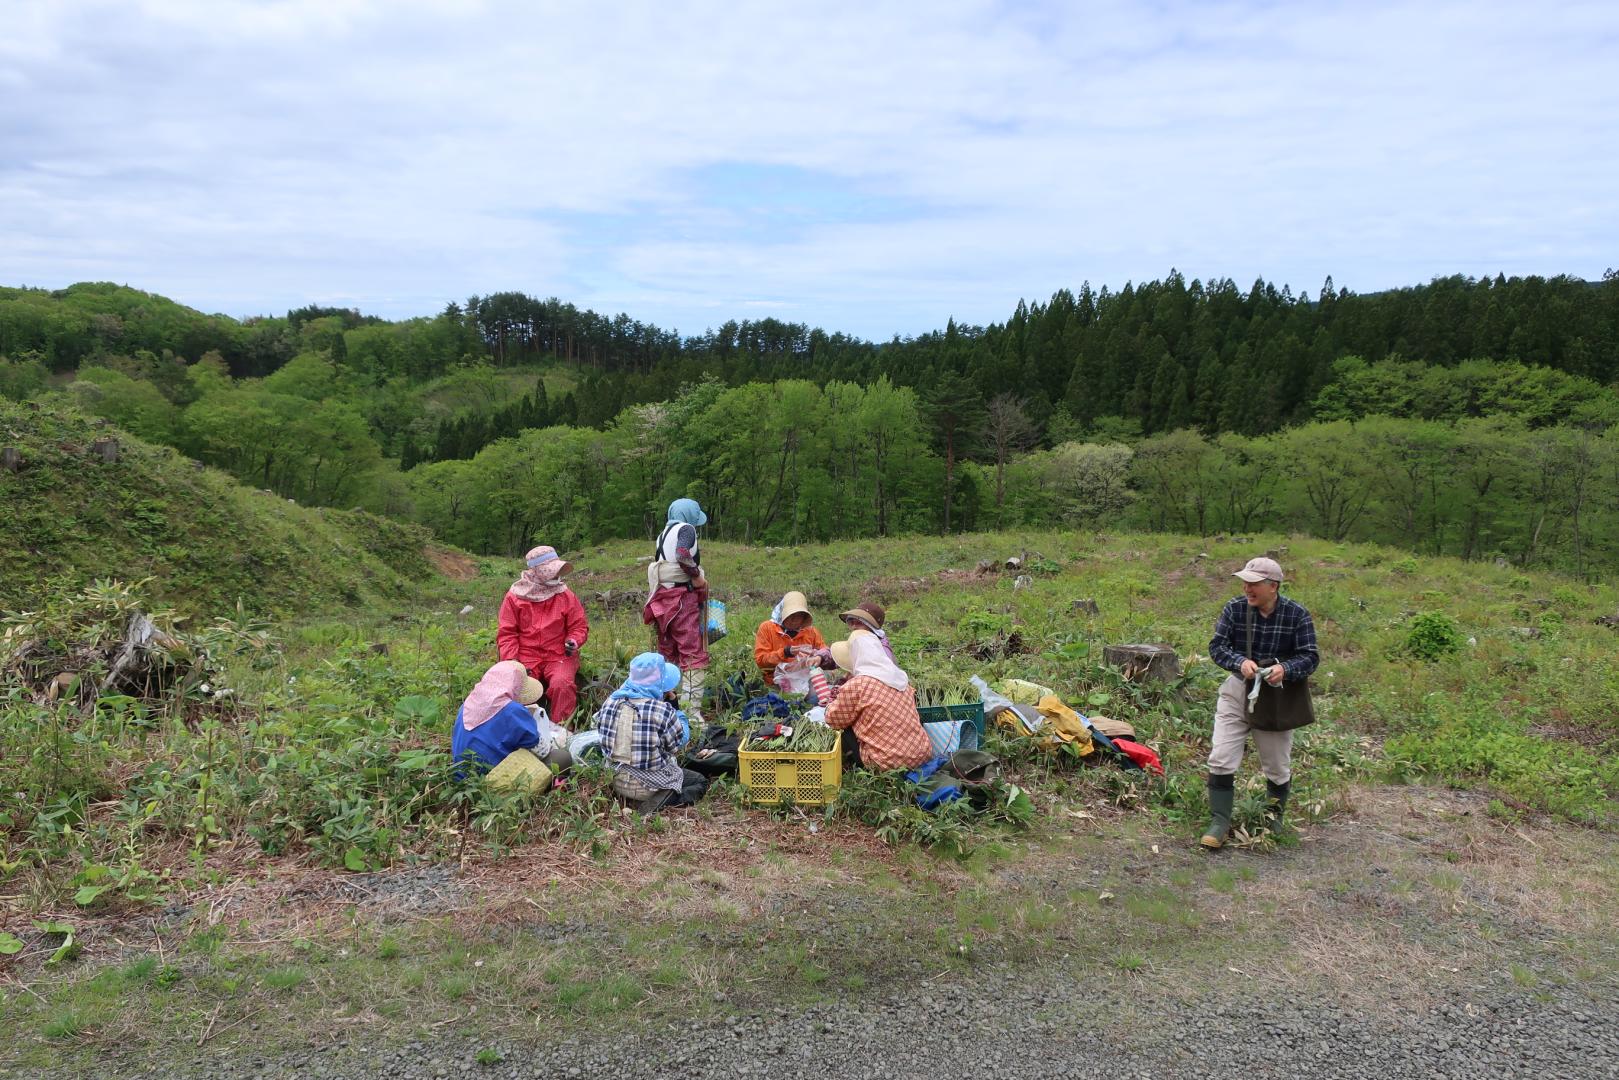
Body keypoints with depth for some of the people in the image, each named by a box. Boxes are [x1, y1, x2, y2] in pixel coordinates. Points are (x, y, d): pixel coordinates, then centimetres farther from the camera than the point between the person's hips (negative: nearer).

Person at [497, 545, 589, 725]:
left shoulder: (565, 595, 6)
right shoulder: (514, 596, 4)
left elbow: (579, 626, 10)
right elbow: (506, 633, 3)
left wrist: (574, 641, -12)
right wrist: (511, 660, -10)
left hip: (558, 656, 0)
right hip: (526, 657, 0)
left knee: (561, 684, -30)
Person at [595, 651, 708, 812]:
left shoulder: (611, 702, -10)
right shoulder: (663, 710, -26)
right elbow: (680, 741, -13)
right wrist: (678, 713, 0)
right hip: (650, 784, -8)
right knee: (701, 781, 14)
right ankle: (657, 801, -6)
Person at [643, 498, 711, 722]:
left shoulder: (663, 535, 18)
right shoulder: (686, 529, -4)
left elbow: (657, 566, 17)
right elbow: (683, 556, -23)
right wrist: (698, 578, -11)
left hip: (662, 597, 8)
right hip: (683, 597, -8)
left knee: (668, 653, 15)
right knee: (694, 654, -7)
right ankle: (691, 709, -13)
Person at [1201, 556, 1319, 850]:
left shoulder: (1297, 614, -12)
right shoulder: (1234, 608, -10)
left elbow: (1310, 656, -11)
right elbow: (1216, 645, -10)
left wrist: (1285, 669, -32)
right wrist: (1240, 662, -30)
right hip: (1237, 692, 0)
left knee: (1277, 766, 16)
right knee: (1221, 759, -7)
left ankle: (1274, 815, 41)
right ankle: (1219, 821, 2)